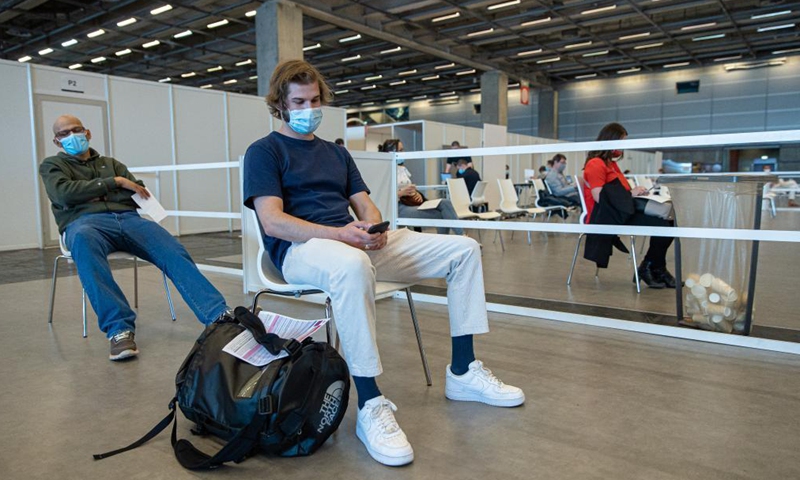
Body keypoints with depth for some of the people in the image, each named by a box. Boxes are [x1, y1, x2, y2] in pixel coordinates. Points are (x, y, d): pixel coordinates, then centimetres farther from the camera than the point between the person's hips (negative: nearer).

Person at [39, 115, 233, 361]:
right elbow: (64, 193, 1)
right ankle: (119, 328, -44)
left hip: (127, 218, 3)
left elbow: (140, 193, 17)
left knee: (174, 251, -28)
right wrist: (114, 182, 1)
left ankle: (219, 315, -42)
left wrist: (96, 193, 3)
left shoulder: (111, 163, 32)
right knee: (83, 240, -43)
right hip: (84, 221, -3)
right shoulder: (52, 165, 24)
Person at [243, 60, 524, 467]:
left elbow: (366, 206, 16)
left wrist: (374, 229, -9)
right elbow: (273, 222, -10)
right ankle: (370, 408, -32)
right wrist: (339, 234, -23)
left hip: (357, 243, 7)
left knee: (463, 249, -3)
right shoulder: (264, 152, 5)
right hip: (300, 248, -6)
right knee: (352, 264, -44)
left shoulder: (336, 153, 24)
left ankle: (462, 373, 2)